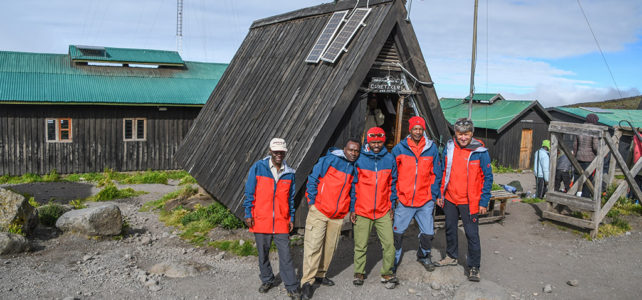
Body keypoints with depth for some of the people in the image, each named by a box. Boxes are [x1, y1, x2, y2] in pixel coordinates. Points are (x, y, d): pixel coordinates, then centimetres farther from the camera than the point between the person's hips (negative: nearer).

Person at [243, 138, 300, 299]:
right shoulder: (258, 167, -3)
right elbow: (249, 192, 0)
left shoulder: (289, 173, 6)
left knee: (286, 256, 0)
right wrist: (248, 214, -4)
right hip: (261, 220, -1)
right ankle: (267, 280, 32)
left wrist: (291, 218, 11)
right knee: (263, 254, 13)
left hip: (281, 222, 1)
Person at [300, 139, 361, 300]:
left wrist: (350, 209, 11)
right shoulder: (329, 160, -7)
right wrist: (313, 201, -9)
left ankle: (320, 274, 29)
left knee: (330, 247, 12)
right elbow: (313, 179, -6)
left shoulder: (355, 168, 10)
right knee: (313, 245, -7)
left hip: (338, 216, 6)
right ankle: (307, 281, -2)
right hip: (319, 211, -5)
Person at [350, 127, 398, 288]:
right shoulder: (359, 159, -4)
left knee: (389, 244, -3)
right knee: (360, 245, 6)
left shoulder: (390, 159, 3)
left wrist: (392, 206, 10)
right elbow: (353, 185, 1)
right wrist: (352, 209, 0)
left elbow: (392, 184, 12)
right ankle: (359, 273, 24)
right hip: (362, 211, -1)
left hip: (384, 212, 2)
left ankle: (387, 274, 14)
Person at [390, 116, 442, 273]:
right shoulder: (399, 148, -3)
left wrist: (433, 195, 3)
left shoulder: (432, 148, 2)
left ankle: (424, 256, 36)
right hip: (404, 201, -1)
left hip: (425, 201, 1)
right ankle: (393, 261, 24)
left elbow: (436, 174, 8)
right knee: (397, 232, 4)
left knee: (428, 232, 8)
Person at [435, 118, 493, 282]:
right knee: (450, 229, 19)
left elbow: (488, 178, -8)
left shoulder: (480, 151, -12)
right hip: (450, 199, 5)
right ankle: (451, 257, 39)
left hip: (469, 201, -5)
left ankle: (474, 267, 12)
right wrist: (440, 194, 8)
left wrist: (484, 202, -11)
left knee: (472, 234, 0)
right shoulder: (449, 148, 0)